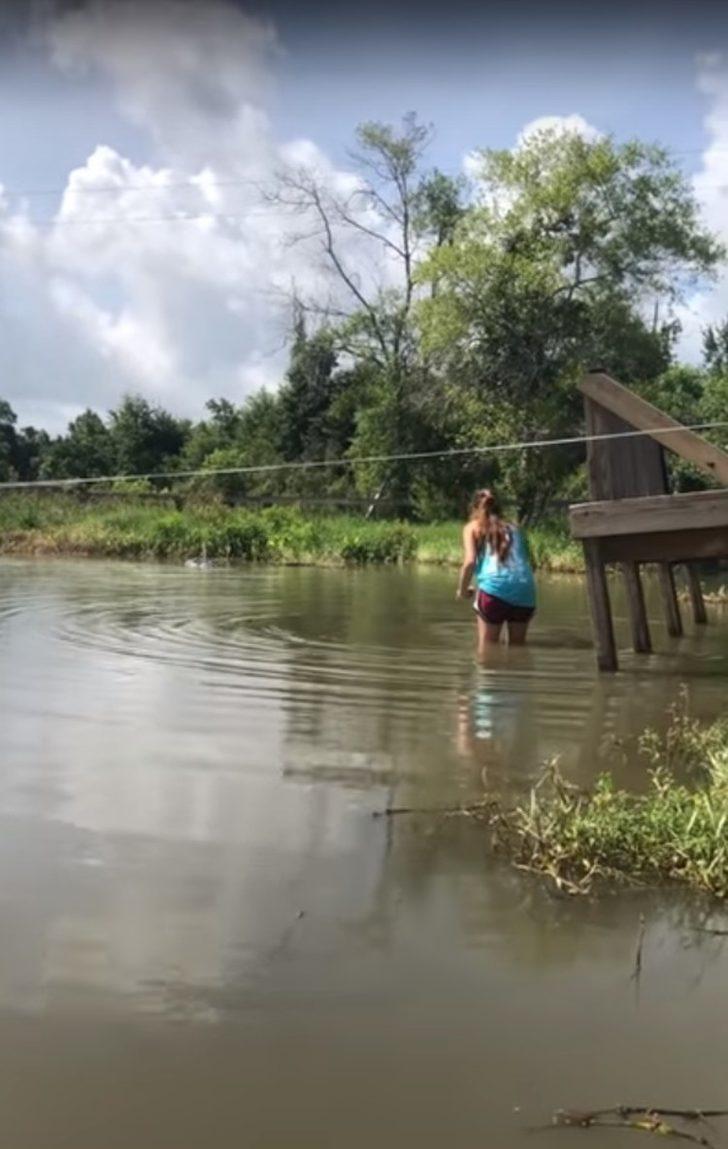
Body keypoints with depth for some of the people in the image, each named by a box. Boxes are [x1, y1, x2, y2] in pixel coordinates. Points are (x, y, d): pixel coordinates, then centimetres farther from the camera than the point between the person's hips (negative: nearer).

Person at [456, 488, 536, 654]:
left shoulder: (473, 527, 15)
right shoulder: (514, 528, 26)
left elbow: (470, 562, 0)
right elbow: (525, 561, 17)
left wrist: (462, 590, 13)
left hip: (494, 588, -3)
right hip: (525, 589, 3)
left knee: (487, 650, 7)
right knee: (517, 648, 18)